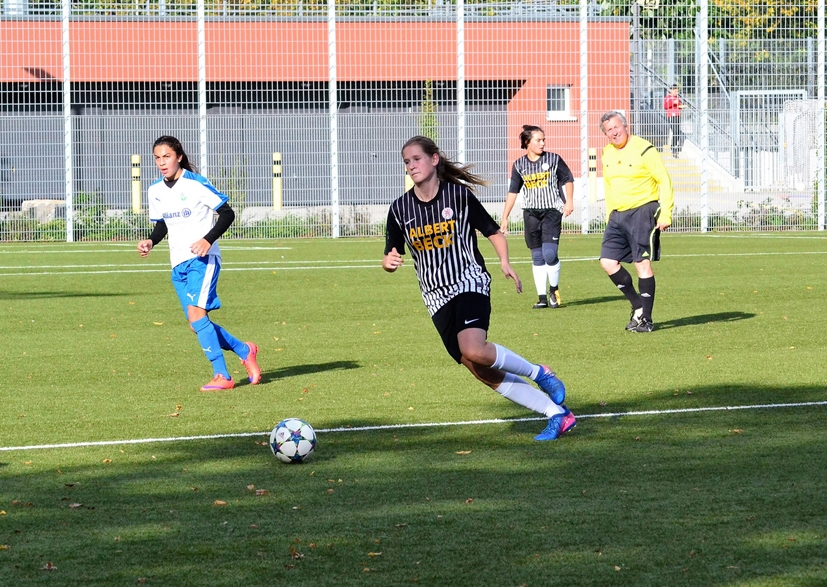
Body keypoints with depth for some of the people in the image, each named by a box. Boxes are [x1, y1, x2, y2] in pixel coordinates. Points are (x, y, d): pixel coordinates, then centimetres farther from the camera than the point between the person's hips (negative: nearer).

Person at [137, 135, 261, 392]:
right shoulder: (155, 191, 8)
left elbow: (227, 214, -8)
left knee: (195, 313, -22)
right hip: (178, 264, 7)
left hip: (203, 259, -7)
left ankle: (222, 376, -19)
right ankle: (244, 351, 25)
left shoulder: (196, 184, -12)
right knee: (197, 323, 3)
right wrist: (150, 242, 1)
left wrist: (208, 239, -20)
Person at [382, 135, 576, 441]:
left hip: (469, 282, -4)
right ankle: (558, 414, 4)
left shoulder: (459, 195, -3)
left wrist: (504, 261, -11)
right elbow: (390, 258, 10)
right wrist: (388, 262, -14)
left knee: (474, 351, -31)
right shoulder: (400, 209, 5)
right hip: (437, 298, 4)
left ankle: (539, 373, -7)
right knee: (485, 374, -3)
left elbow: (493, 232, 6)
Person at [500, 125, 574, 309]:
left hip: (552, 211, -3)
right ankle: (542, 297, 10)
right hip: (531, 213, 3)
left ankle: (554, 290, 8)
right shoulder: (519, 165, 5)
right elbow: (513, 192, 11)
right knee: (537, 257, 5)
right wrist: (504, 218, 10)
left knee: (549, 254, -15)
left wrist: (569, 201, 0)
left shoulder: (554, 159, -1)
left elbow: (568, 179, 12)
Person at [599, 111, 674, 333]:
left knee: (642, 264, -7)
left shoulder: (643, 150, -10)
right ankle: (638, 306, 15)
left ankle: (646, 319, -2)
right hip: (617, 215, 7)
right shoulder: (607, 154, 11)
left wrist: (665, 214, -15)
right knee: (608, 262, 0)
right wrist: (609, 217, 18)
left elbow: (664, 181, -9)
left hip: (642, 212, -7)